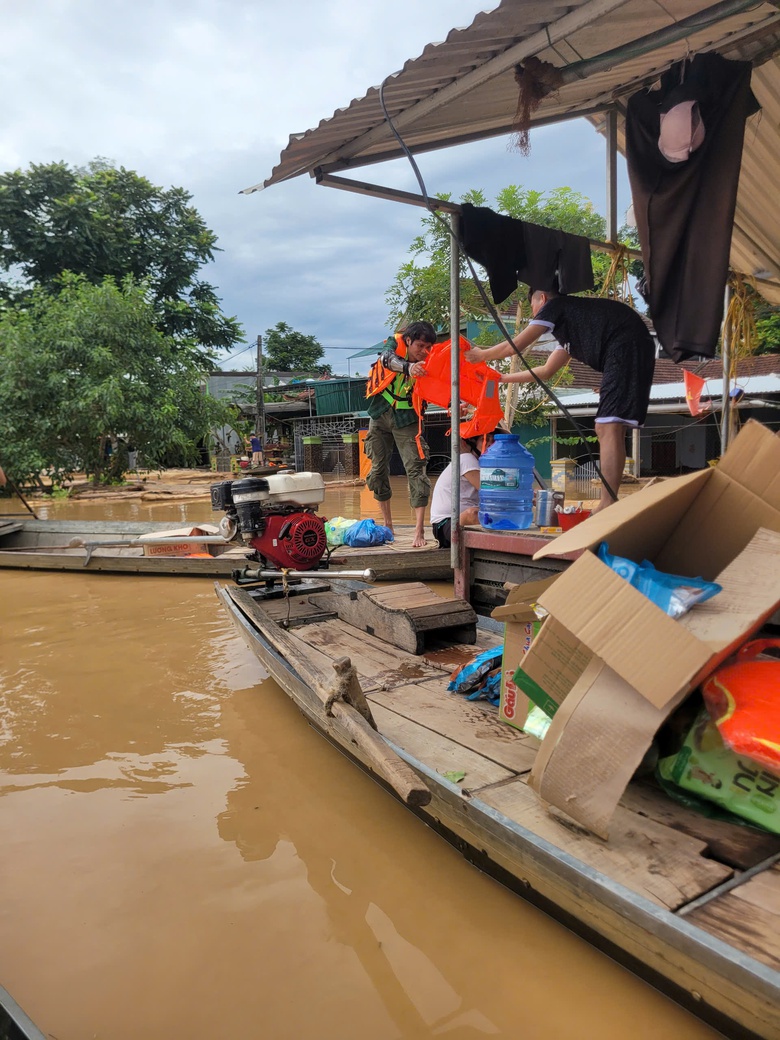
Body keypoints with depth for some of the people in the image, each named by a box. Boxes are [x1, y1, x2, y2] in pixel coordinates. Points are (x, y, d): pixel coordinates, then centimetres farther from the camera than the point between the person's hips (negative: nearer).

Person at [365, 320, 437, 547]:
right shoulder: (396, 343, -13)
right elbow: (387, 359, -36)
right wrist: (408, 367, -57)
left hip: (406, 419, -1)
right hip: (381, 414, 2)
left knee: (416, 470, -13)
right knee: (378, 469, 8)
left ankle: (419, 531, -14)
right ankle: (387, 524, 23)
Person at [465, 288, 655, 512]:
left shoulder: (555, 305, 8)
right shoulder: (569, 325, 32)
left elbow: (514, 346, 8)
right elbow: (546, 371, 36)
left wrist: (481, 355, 26)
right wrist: (501, 378, 43)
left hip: (626, 345, -9)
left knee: (609, 427, -15)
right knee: (606, 429, 9)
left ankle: (607, 506, -20)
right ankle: (609, 506, 9)